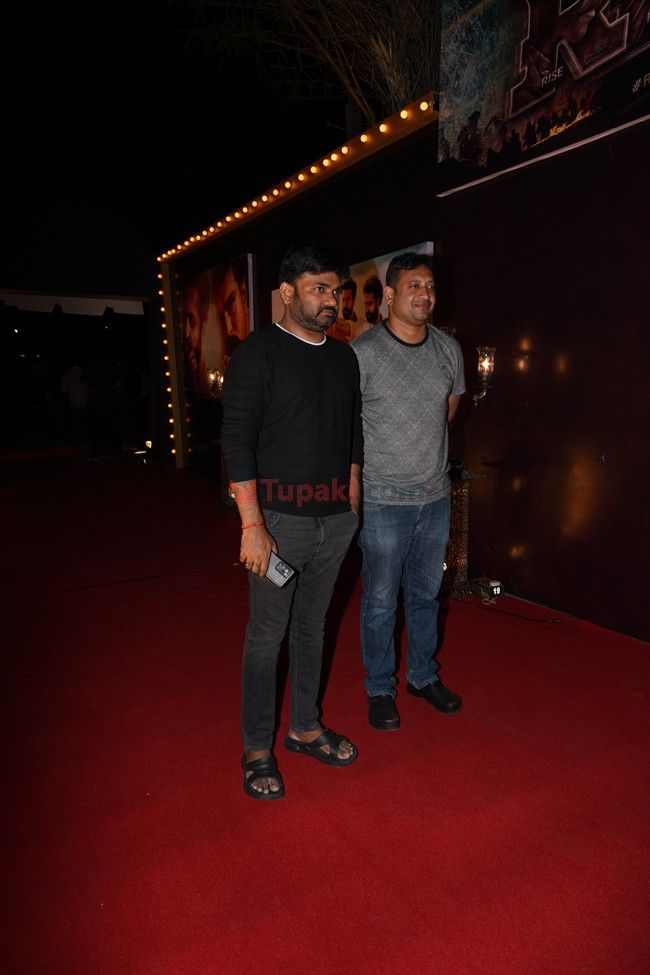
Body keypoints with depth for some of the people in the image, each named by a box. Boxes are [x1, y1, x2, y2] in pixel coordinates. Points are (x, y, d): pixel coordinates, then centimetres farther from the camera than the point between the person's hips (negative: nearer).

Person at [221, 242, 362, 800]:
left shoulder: (344, 357, 10)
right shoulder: (258, 354, -8)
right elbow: (237, 441, -13)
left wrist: (353, 503, 13)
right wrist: (252, 526, -18)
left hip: (336, 518, 6)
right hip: (281, 517, -5)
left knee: (313, 626, 17)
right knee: (267, 634, 5)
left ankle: (305, 727, 35)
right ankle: (257, 748, 22)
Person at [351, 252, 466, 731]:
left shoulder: (449, 348, 4)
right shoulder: (362, 352, -11)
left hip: (436, 496, 5)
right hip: (384, 499, -5)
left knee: (426, 594, 17)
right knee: (381, 602, 6)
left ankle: (424, 676, 36)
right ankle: (380, 689, 25)